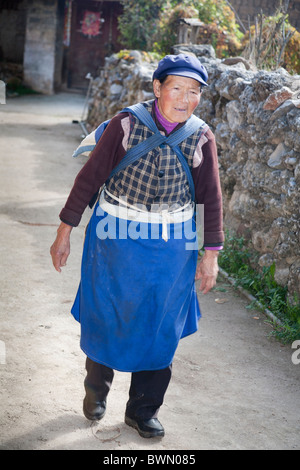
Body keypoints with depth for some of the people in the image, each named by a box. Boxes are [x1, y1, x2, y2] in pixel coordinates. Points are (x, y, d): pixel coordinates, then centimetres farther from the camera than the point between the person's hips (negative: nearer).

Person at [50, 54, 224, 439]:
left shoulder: (201, 137, -5)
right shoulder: (126, 124, -12)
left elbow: (211, 198, 2)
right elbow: (89, 177, -7)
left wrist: (210, 254, 2)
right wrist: (64, 232, -5)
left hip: (170, 247, 2)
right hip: (116, 239, -1)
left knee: (159, 328, 9)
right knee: (104, 318, 12)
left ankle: (142, 411, 29)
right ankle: (96, 388, 42)